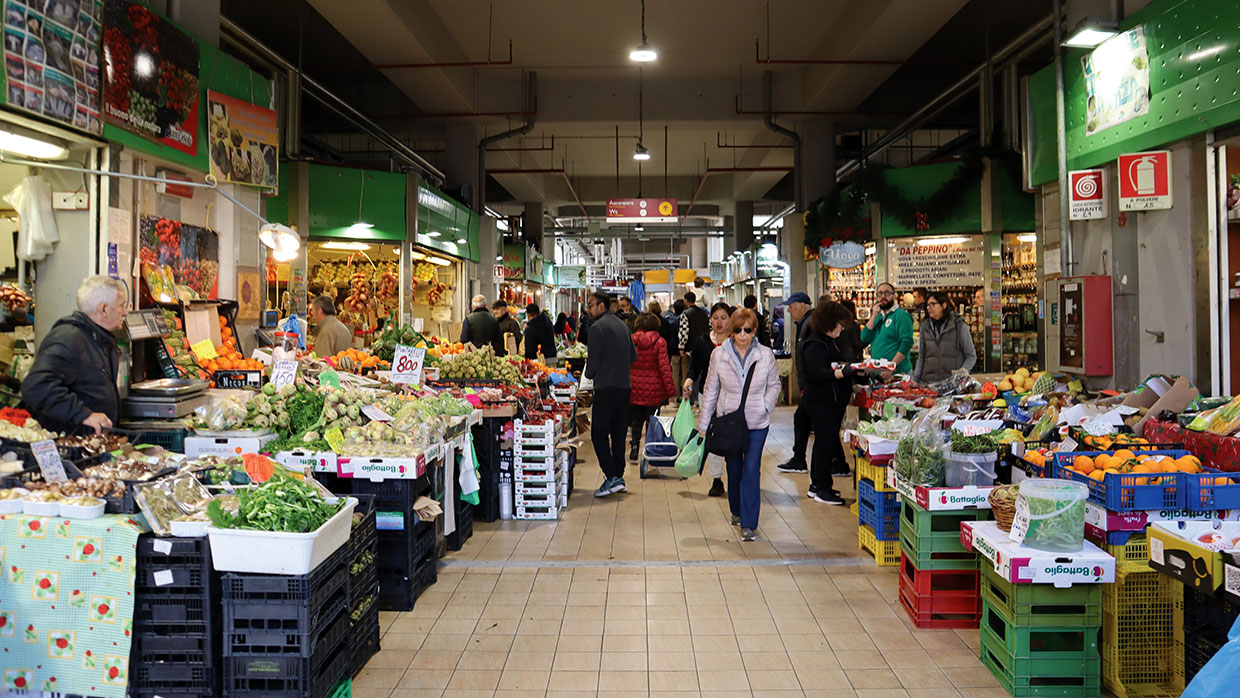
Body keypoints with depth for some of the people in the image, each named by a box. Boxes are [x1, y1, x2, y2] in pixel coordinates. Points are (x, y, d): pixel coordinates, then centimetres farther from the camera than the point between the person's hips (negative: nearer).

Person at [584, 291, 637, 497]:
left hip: (606, 387, -8)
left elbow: (593, 361, -12)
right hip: (624, 386, 8)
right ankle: (618, 476, 15)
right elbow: (634, 356, 18)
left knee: (599, 434, -4)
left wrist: (589, 374, 7)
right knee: (618, 434, 12)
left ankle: (611, 478, -11)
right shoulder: (622, 325, 15)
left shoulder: (597, 327, -10)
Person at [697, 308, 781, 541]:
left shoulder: (766, 355, -4)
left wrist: (766, 405, -8)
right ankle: (737, 511, 38)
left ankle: (749, 523, 0)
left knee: (751, 470, -7)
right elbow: (710, 390, 3)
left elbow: (774, 384, 10)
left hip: (757, 423, -1)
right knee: (734, 468, 14)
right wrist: (703, 423, 4)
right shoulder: (719, 355, -4)